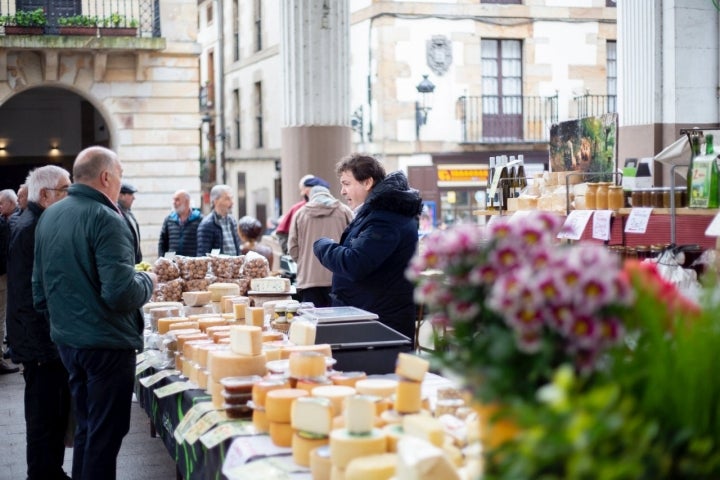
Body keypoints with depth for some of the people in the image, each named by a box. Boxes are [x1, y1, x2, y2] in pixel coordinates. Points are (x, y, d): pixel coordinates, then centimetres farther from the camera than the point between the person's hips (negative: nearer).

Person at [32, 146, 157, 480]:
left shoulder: (48, 216, 8)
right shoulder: (105, 219, -18)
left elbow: (39, 290, 16)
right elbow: (121, 293, -26)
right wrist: (148, 282, -6)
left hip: (66, 340, 8)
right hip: (106, 344, -8)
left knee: (86, 428, 19)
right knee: (106, 434, 1)